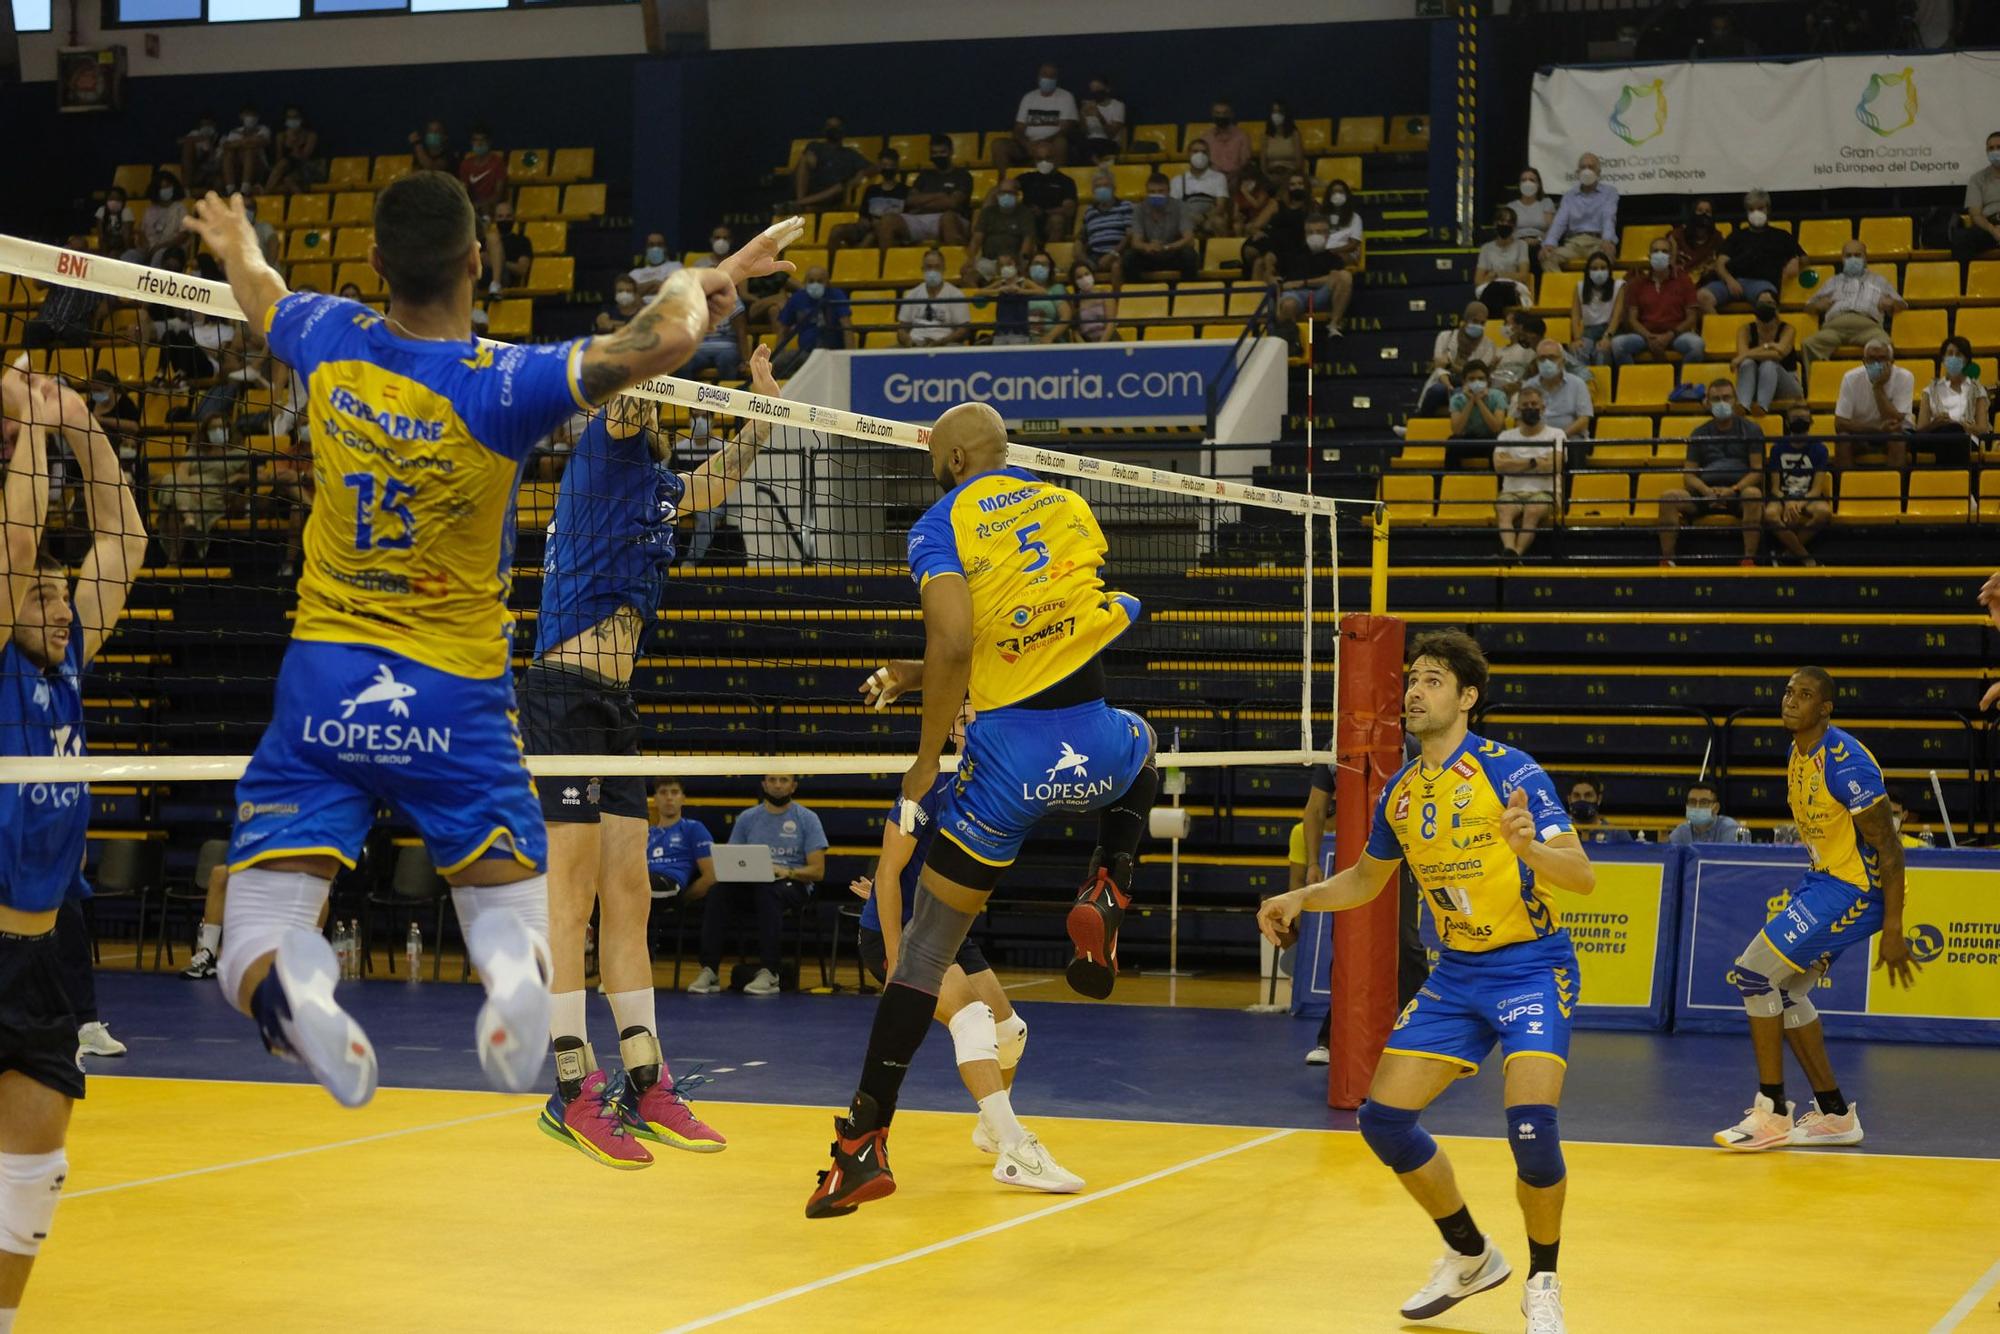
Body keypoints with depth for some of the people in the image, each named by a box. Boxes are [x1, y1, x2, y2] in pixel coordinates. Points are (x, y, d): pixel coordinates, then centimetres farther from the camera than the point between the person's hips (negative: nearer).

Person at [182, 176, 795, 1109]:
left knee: (252, 951, 2)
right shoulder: (502, 385, -14)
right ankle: (512, 964, -25)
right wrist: (693, 283, 0)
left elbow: (260, 297, 23)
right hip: (453, 699, -2)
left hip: (324, 681, 2)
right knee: (511, 908, 14)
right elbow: (663, 342, -24)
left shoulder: (330, 343, -2)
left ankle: (290, 983, -37)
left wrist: (237, 247, 47)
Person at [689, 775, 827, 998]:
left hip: (793, 884, -3)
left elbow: (817, 871, 0)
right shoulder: (747, 818, 15)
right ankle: (709, 971, -32)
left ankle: (769, 973, -42)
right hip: (750, 882, 3)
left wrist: (787, 872, -18)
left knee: (767, 890, -39)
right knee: (718, 892, -29)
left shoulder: (807, 819, 5)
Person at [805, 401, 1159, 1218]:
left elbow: (954, 641, -19)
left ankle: (865, 1143, 4)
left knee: (925, 948, 7)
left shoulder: (940, 528, -2)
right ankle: (1108, 891, 14)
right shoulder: (1069, 508, 14)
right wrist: (923, 676, 26)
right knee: (1141, 754, 41)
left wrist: (926, 760, -9)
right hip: (1094, 745, 3)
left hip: (1010, 757, -3)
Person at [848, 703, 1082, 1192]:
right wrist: (895, 962, -22)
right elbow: (888, 871, -20)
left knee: (1010, 1030, 13)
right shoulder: (930, 788, -21)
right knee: (972, 1015, -27)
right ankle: (1013, 1150, -32)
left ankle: (992, 1126, 41)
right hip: (893, 933, -8)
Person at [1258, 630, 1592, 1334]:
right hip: (1455, 974, 6)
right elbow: (1366, 878, 23)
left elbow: (1582, 874, -22)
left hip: (1531, 967, -6)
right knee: (1384, 1118, -1)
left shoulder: (1508, 770, -14)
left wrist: (1528, 847, -42)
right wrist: (1301, 898, 6)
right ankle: (1470, 1256, 22)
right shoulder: (1400, 792, 5)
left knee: (1531, 1124, -24)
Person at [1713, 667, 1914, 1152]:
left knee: (1754, 973, -11)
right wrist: (1805, 894, 22)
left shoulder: (1846, 764, -22)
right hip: (1824, 879, 10)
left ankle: (1771, 1114, -3)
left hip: (1856, 890, -10)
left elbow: (1889, 848, -20)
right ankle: (1834, 1114, 21)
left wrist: (1892, 931, -20)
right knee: (1785, 989, 13)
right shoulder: (1797, 755, 7)